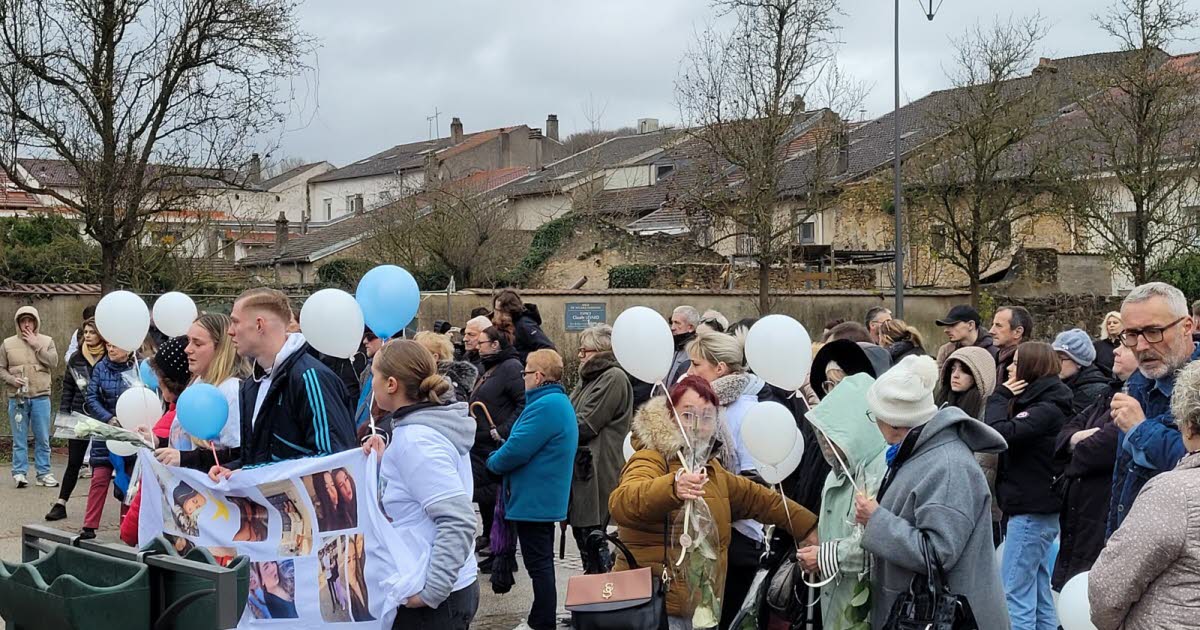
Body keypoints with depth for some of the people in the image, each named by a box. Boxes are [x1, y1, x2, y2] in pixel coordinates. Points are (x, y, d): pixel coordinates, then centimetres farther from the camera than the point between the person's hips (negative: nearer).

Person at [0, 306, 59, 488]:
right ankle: (19, 473, 10)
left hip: (41, 397, 0)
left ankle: (43, 473, 12)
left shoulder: (47, 341, 5)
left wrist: (36, 345, -10)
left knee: (43, 438, 4)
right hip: (17, 398, 0)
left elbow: (53, 363, -8)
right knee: (20, 439, 3)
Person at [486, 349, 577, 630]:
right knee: (543, 563, 18)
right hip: (546, 499, 11)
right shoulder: (559, 402, 13)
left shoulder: (546, 406, -21)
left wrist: (494, 460, -6)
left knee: (539, 566, -3)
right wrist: (502, 452, 7)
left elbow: (516, 450, -24)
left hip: (533, 500, -11)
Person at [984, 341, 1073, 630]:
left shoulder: (1047, 409, -15)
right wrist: (1005, 398, 2)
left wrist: (1001, 396, -11)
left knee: (1017, 595, -6)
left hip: (1030, 513, -9)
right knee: (1040, 595, 13)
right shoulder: (1042, 404, 13)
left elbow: (999, 433, -25)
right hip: (1039, 509, 9)